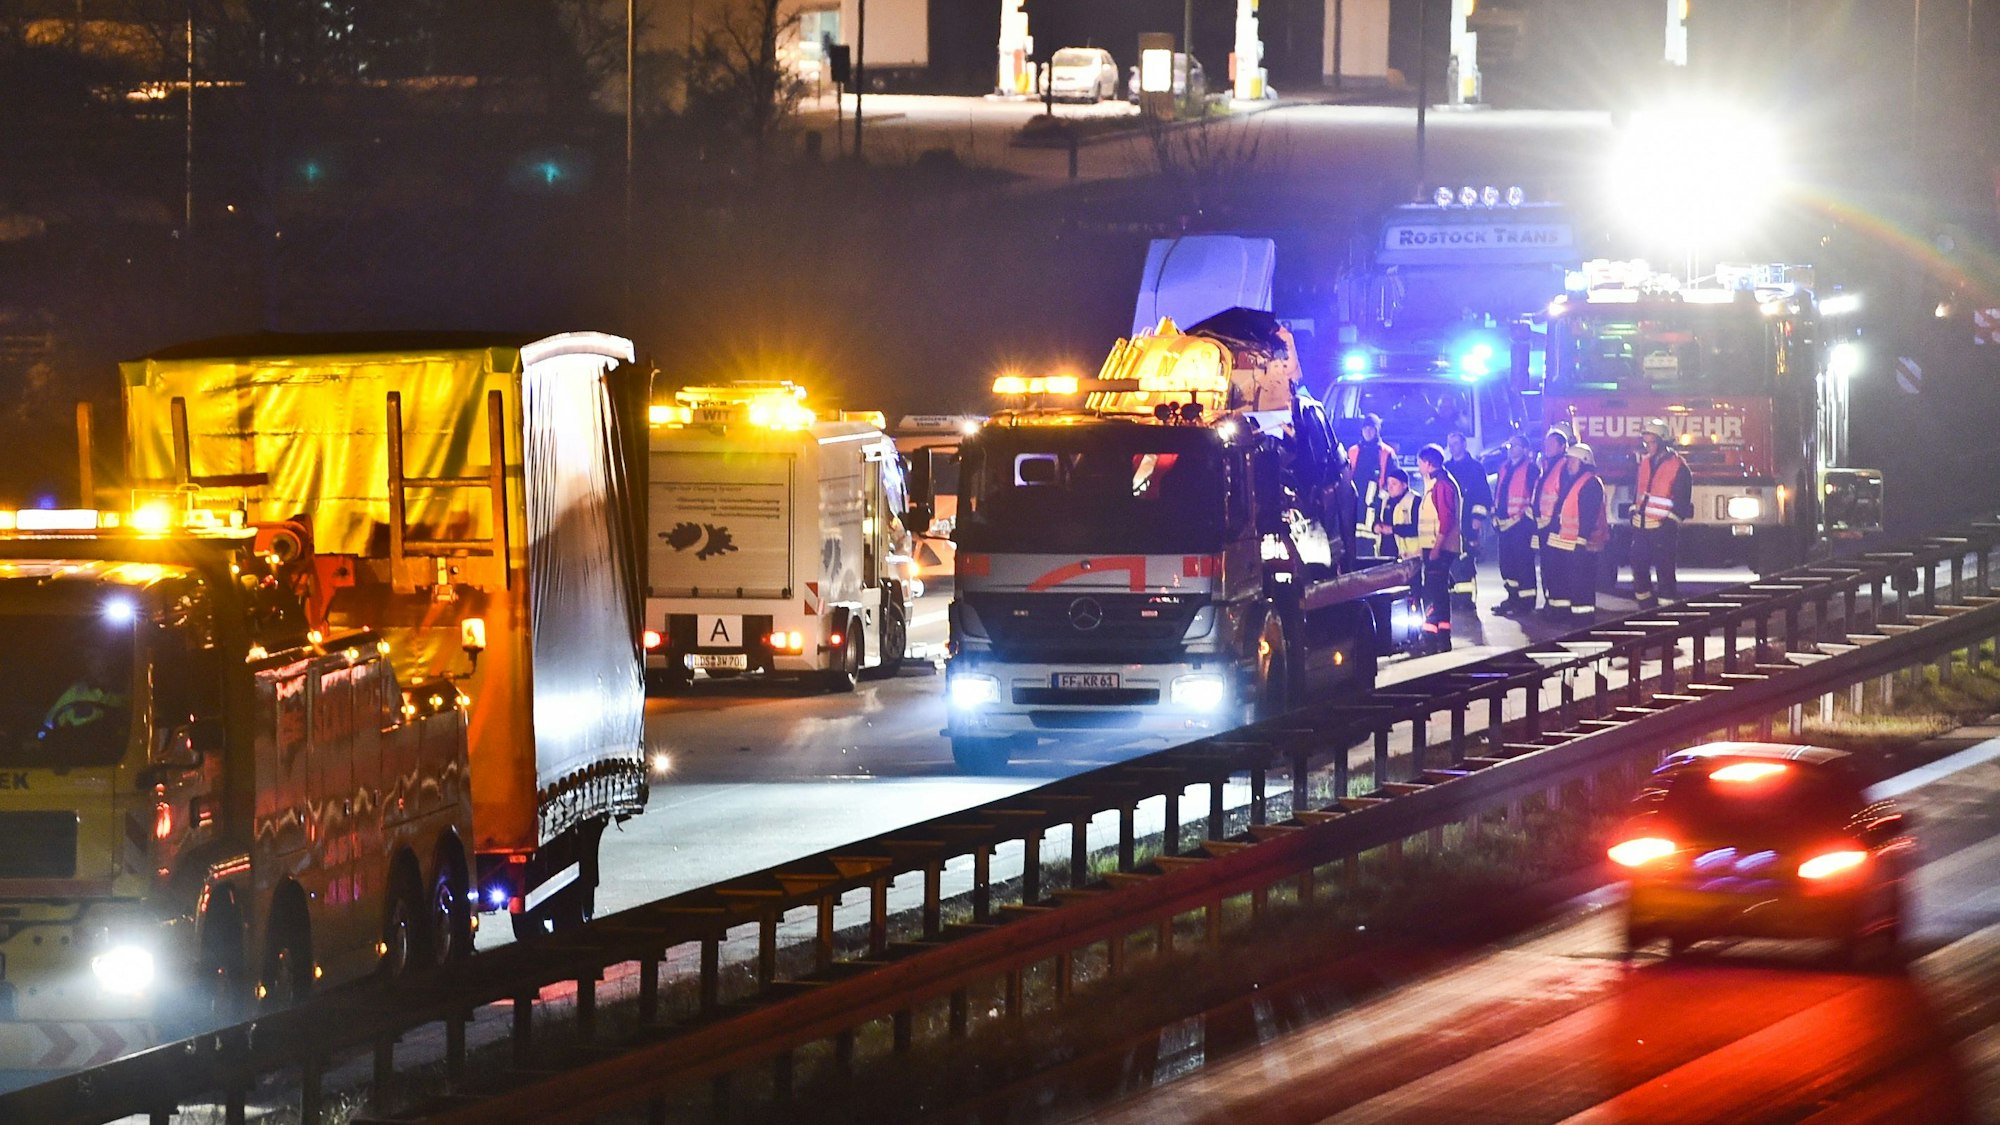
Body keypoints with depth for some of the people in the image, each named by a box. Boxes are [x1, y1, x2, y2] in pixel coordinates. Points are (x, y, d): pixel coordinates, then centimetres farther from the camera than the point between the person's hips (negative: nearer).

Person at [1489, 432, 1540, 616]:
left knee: (1522, 561, -7)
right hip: (1505, 523, 8)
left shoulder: (1530, 468, -5)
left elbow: (1534, 494, -10)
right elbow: (1497, 492, 21)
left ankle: (1525, 600, -4)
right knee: (1506, 561, 11)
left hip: (1521, 523, -8)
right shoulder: (1504, 468, 18)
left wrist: (1528, 514, -13)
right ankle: (1513, 597, 19)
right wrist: (1495, 515, 15)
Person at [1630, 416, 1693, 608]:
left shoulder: (1678, 466, -9)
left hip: (1662, 528, -7)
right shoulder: (1645, 462, 12)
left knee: (1665, 573, -6)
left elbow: (1682, 500, -11)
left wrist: (1669, 522, -16)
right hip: (1641, 526, 7)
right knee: (1639, 571, 9)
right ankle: (1647, 611, 18)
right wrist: (1634, 512, 12)